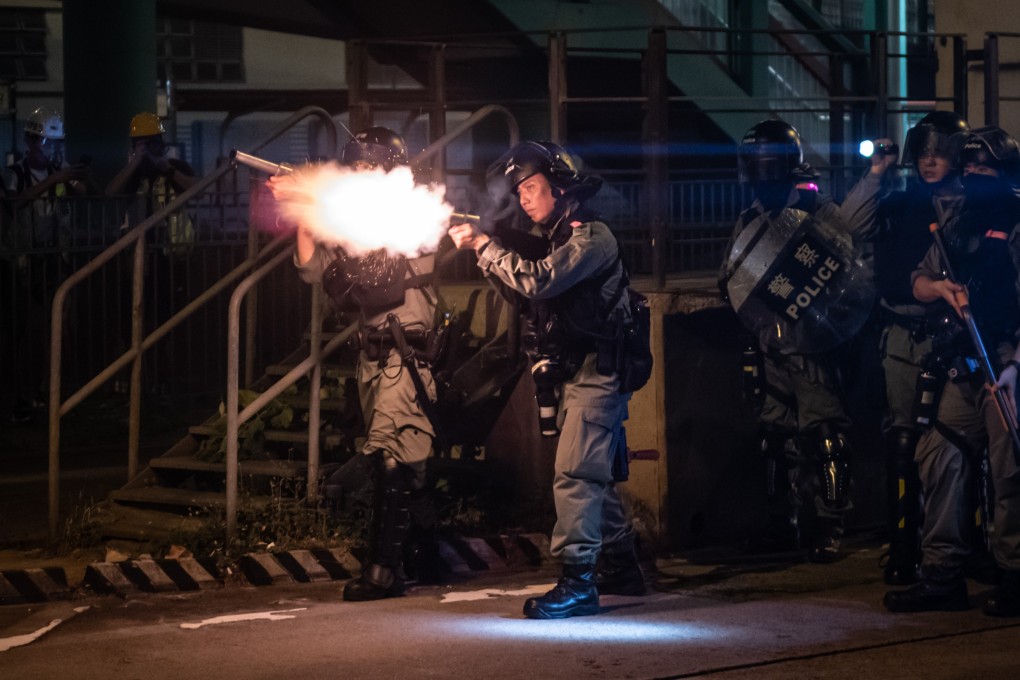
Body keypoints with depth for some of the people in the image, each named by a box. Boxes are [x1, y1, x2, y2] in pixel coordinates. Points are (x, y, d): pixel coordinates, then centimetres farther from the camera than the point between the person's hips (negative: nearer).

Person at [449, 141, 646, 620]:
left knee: (575, 475, -17)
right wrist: (485, 252, 3)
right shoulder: (558, 238, 17)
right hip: (573, 377, 10)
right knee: (594, 475, 16)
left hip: (596, 375, -10)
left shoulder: (591, 237, -14)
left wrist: (483, 245, -18)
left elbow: (537, 282, -26)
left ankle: (578, 582, -21)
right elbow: (528, 297, 17)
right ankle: (620, 569, 27)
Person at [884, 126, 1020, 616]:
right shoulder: (957, 226, 16)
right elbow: (919, 283, 20)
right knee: (940, 460, 4)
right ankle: (941, 575, 9)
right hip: (965, 368, 7)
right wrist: (942, 287, -3)